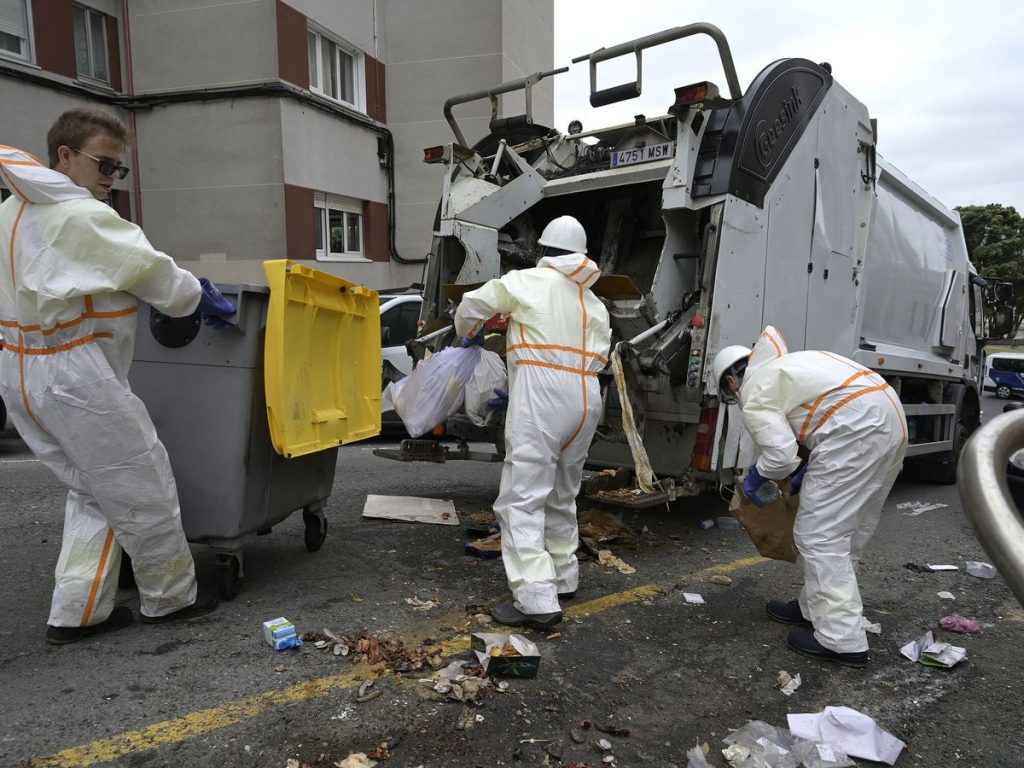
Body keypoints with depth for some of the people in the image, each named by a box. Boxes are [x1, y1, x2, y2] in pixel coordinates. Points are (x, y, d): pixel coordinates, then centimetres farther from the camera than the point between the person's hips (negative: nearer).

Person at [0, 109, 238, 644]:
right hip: (72, 379, -10)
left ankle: (77, 612, 20)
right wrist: (200, 298, 5)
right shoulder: (82, 216, -16)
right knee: (141, 486, 4)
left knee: (94, 491, 18)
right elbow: (150, 271, -12)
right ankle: (169, 597, 19)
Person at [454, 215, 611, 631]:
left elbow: (471, 306, 10)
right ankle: (563, 580, 30)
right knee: (561, 496, 20)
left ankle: (537, 600, -10)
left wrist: (468, 335, 34)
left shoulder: (527, 281, 5)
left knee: (522, 500, -6)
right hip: (586, 401, 7)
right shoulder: (595, 304, 23)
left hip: (540, 401, -7)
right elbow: (596, 359, 18)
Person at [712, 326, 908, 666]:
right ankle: (815, 607, 31)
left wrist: (755, 477, 9)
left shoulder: (755, 396, 2)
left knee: (820, 535, -2)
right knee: (849, 528, 18)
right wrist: (810, 469, 27)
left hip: (856, 427, -10)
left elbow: (781, 455, -12)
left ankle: (842, 640, -2)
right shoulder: (783, 366, 30)